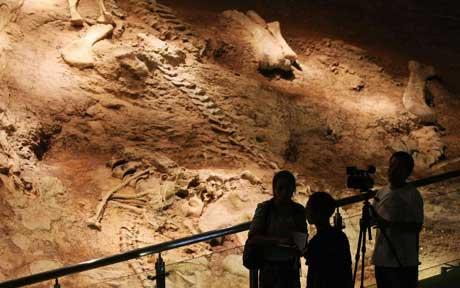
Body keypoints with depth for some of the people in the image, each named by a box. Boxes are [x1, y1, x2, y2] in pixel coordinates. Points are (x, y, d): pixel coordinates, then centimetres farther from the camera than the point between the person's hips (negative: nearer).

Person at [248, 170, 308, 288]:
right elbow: (252, 238, -12)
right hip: (269, 266, -3)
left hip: (291, 266, 3)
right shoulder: (264, 208, -5)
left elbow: (304, 237, 11)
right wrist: (277, 240, -27)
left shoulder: (299, 210, 4)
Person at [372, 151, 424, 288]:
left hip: (404, 262, -6)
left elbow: (417, 226, -13)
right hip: (381, 259, 6)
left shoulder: (412, 195, -7)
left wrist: (390, 224, -24)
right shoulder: (381, 193, 11)